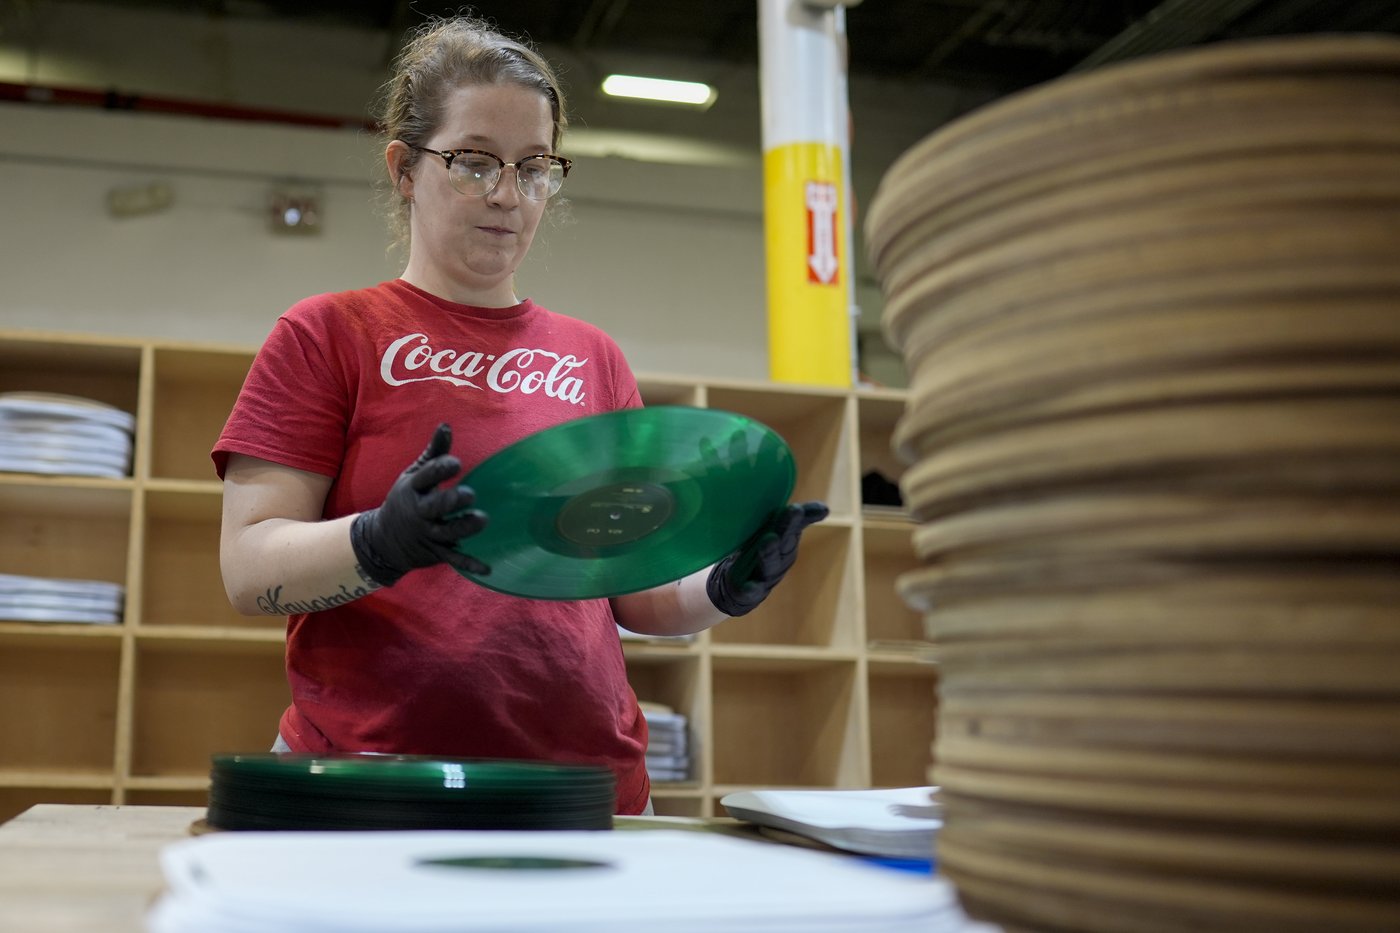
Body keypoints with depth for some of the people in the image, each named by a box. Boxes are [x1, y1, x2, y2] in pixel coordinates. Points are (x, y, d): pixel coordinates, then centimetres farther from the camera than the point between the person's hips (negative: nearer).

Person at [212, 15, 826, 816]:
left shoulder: (595, 359, 11)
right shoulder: (327, 335, 1)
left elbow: (635, 592, 13)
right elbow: (249, 568, -6)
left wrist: (724, 588, -7)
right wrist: (380, 545, -25)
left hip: (589, 781, 4)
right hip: (371, 778, -3)